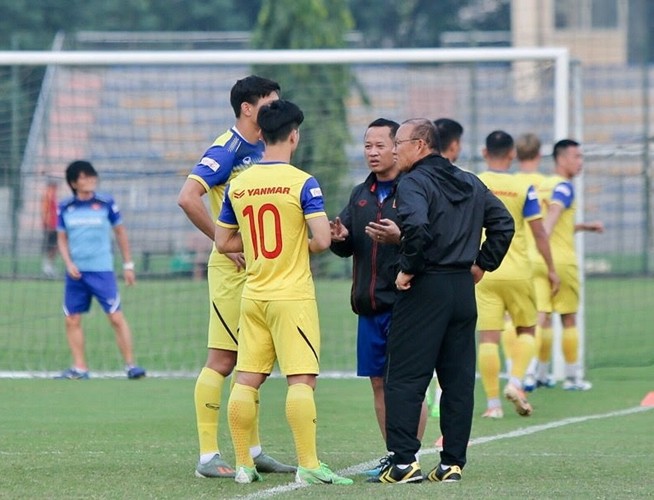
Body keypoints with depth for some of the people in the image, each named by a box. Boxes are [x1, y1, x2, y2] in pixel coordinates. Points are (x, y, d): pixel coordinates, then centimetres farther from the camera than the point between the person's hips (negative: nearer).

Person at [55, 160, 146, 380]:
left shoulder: (106, 203, -1)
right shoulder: (65, 207, 4)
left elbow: (120, 232, 8)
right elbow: (62, 239, 12)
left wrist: (128, 264, 7)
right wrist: (68, 263, -4)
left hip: (102, 271, -3)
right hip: (76, 272, 3)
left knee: (116, 317, -9)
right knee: (72, 320, 2)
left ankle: (130, 365, -5)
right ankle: (79, 368, 11)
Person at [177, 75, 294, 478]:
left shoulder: (262, 152, 13)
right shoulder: (227, 150, -13)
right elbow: (188, 197, -24)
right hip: (233, 267, -9)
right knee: (222, 361, -7)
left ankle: (253, 451, 20)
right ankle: (208, 457, -5)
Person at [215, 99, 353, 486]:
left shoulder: (238, 185, 6)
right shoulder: (302, 183, -10)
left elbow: (223, 242, 12)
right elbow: (322, 240, -16)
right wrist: (305, 246, 6)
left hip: (253, 295, 5)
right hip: (292, 295, -5)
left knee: (247, 379, 7)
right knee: (302, 379, -5)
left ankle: (243, 464, 9)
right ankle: (308, 465, -9)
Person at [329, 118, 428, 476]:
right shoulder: (361, 194, 16)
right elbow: (346, 248, 20)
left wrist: (400, 237, -30)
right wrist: (339, 237, -2)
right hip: (368, 305, 8)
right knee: (379, 382, 10)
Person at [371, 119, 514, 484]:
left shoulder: (413, 183, -9)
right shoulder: (471, 184, 15)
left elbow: (417, 227, -26)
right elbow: (504, 223, 15)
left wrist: (408, 269, -14)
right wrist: (483, 263, 15)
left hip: (425, 288, -7)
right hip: (464, 288, 7)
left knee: (404, 377, -4)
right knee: (459, 378, 9)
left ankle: (404, 461, -10)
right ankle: (453, 462, 8)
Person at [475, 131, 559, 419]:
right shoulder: (523, 188, -3)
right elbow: (539, 233, -2)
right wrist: (551, 269, 7)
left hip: (483, 272, 1)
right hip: (517, 271, -1)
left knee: (488, 336, 1)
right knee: (526, 329, 16)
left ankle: (493, 403, -2)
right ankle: (516, 382, -4)